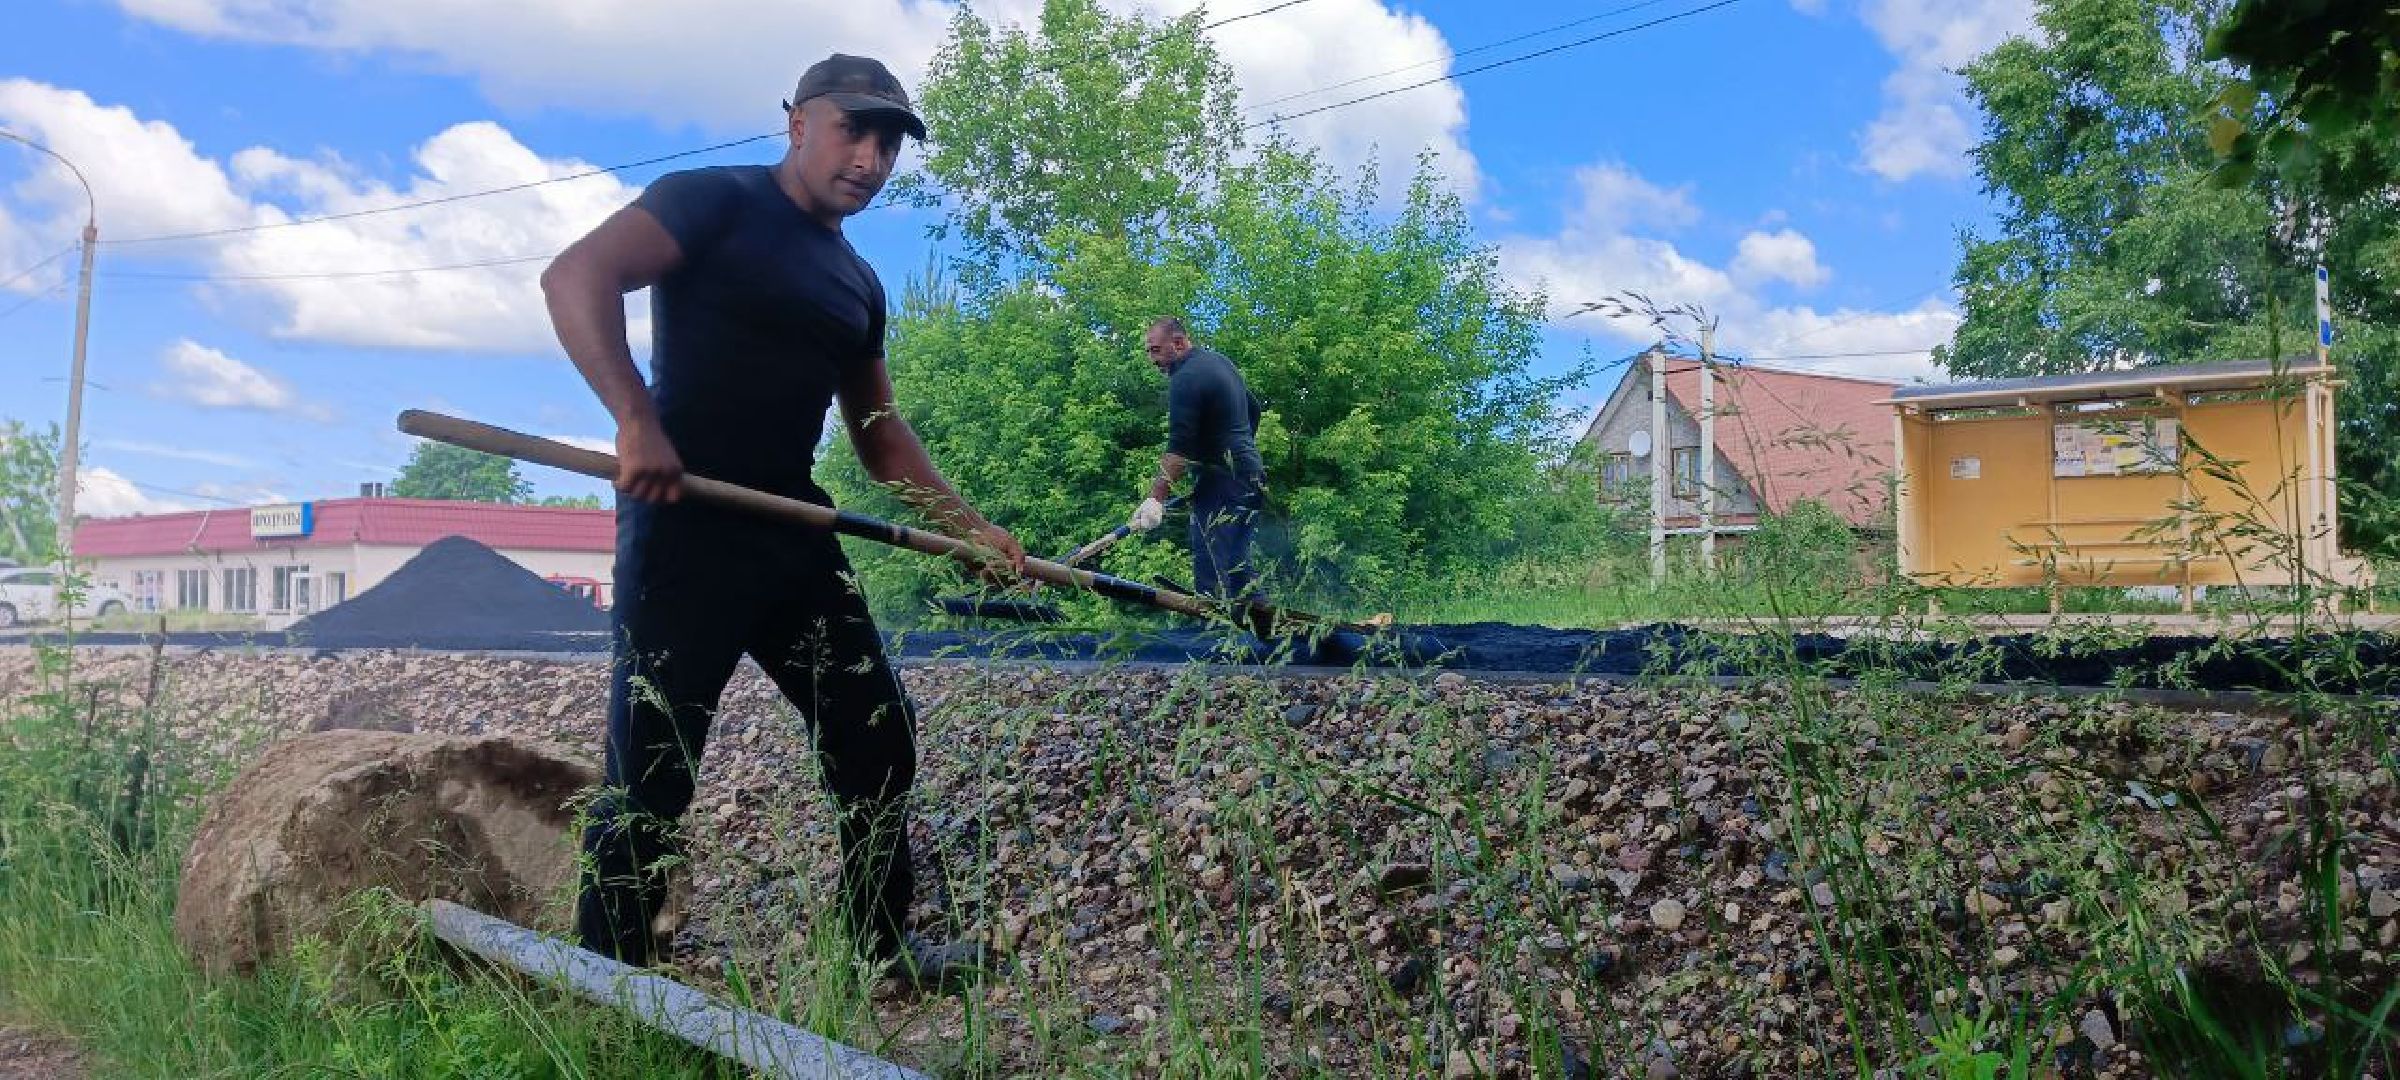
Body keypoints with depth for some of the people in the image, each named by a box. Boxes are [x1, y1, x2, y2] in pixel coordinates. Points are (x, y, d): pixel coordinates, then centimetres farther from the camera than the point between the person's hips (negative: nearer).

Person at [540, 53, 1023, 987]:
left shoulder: (858, 285, 18)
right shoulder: (715, 201, -4)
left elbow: (877, 428, 25)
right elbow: (575, 277, -17)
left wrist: (967, 526, 16)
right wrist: (636, 419, -28)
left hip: (792, 530, 8)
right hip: (685, 523, -8)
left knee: (879, 743, 10)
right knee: (650, 770, -4)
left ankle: (883, 945, 26)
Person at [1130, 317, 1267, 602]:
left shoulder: (1185, 379, -15)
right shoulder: (1220, 361, 14)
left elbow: (1179, 449, -23)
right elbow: (1253, 409, 27)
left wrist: (1156, 498, -27)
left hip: (1220, 485, -10)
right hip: (1251, 477, 10)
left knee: (1211, 573, -12)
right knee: (1237, 565, 14)